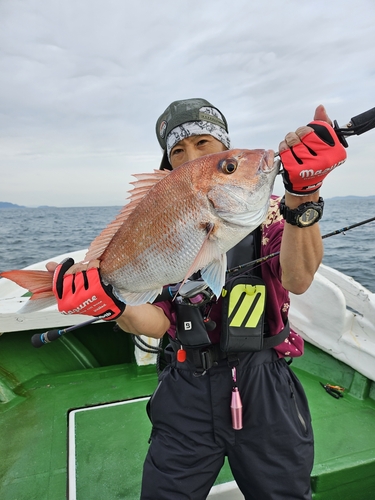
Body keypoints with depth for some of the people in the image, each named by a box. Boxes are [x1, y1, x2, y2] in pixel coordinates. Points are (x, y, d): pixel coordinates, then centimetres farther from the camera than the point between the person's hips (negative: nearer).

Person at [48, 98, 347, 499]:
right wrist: (116, 306, -23)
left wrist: (302, 197, -35)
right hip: (186, 389, 1)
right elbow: (160, 322, -3)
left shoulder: (265, 208, -1)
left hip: (262, 384, 0)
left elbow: (297, 280, -21)